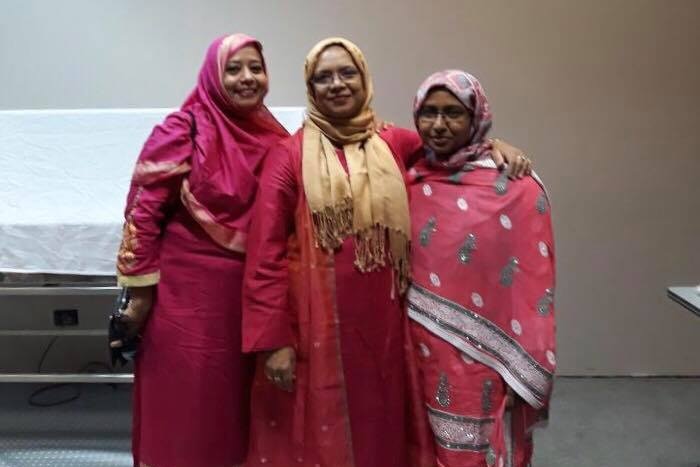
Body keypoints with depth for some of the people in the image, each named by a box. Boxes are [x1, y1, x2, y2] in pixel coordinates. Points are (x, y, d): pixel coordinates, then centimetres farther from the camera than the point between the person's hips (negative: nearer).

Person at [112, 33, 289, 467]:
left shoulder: (274, 137, 5)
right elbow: (143, 211, -10)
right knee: (186, 400, 6)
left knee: (238, 396, 16)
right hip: (188, 288, -5)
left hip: (249, 289, 5)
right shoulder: (182, 130, -10)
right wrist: (140, 292, -11)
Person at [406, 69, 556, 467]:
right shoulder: (409, 181, 2)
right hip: (423, 359, 4)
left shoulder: (517, 188, -11)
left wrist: (527, 375, -9)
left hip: (486, 366, -4)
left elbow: (535, 288, -10)